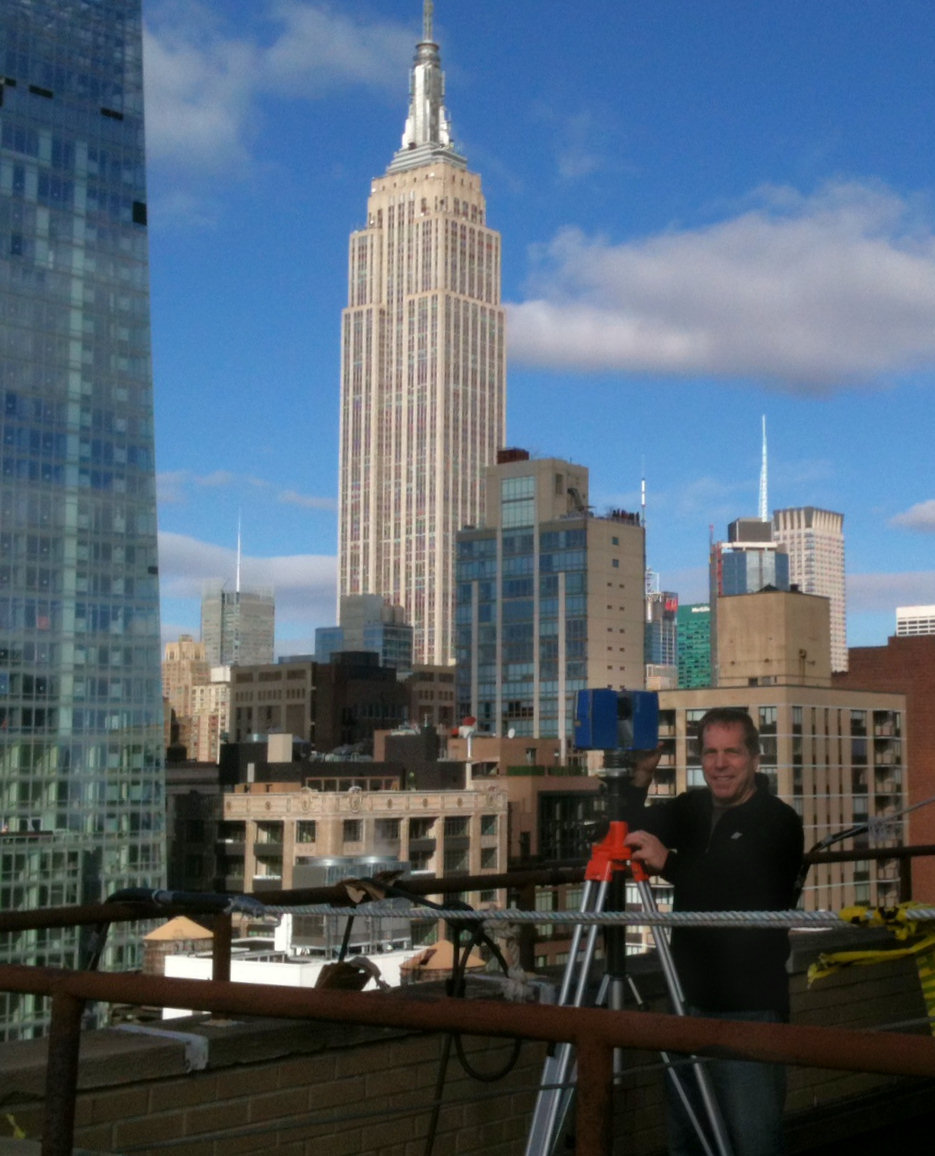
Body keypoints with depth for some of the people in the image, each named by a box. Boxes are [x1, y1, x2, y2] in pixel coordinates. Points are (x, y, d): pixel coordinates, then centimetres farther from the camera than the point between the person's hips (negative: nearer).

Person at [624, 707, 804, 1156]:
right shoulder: (690, 809, 11)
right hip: (689, 1003, 6)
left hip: (749, 1011, -6)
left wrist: (668, 863, -33)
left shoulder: (778, 822, -10)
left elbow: (744, 898, -23)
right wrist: (639, 777, -10)